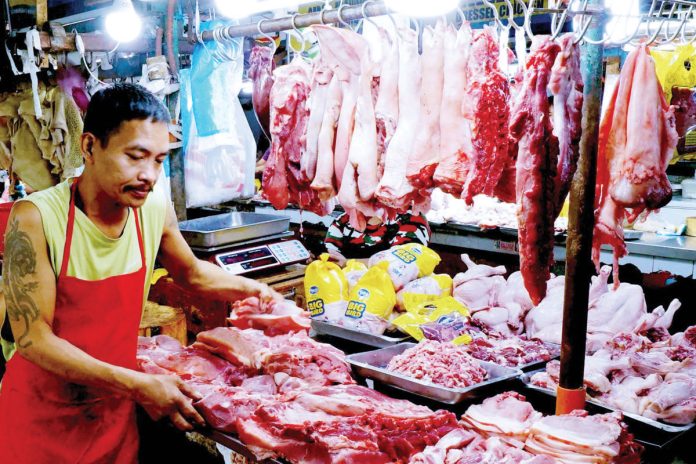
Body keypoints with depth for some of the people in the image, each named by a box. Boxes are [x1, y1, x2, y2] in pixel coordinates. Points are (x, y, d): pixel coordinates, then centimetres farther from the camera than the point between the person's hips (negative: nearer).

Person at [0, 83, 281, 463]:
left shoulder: (154, 208, -8)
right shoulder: (35, 218, -20)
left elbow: (192, 273, 13)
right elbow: (33, 339, -21)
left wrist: (253, 289, -2)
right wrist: (138, 385, -27)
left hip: (115, 413, 4)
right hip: (42, 417, -3)